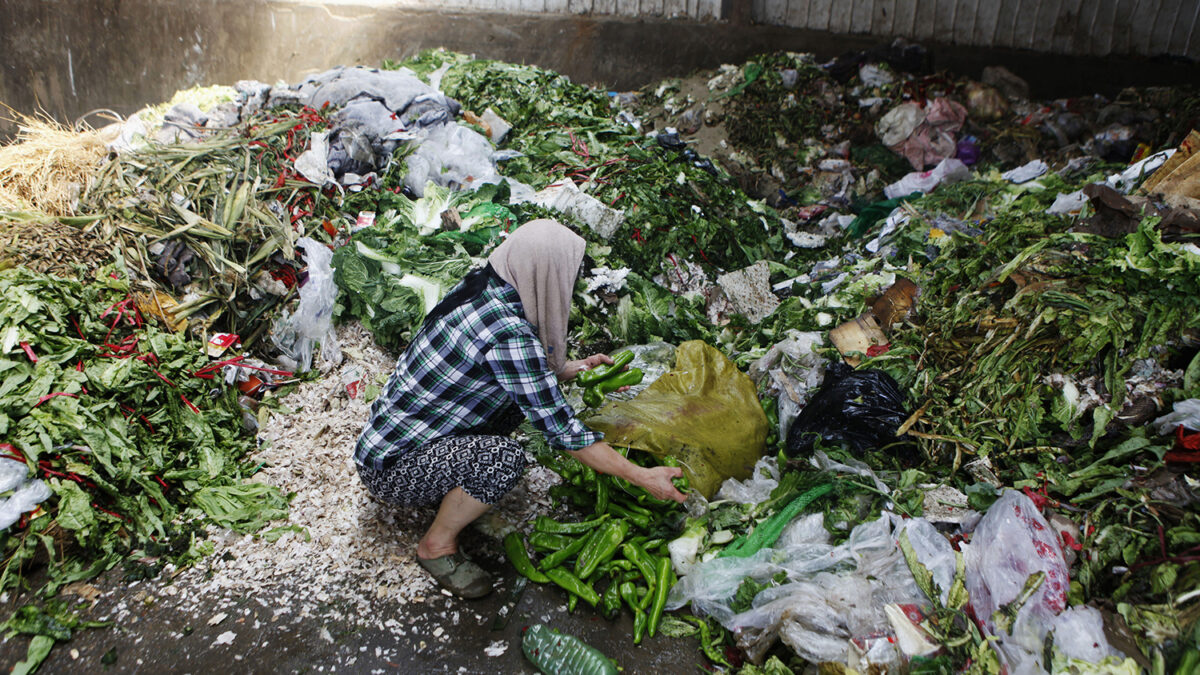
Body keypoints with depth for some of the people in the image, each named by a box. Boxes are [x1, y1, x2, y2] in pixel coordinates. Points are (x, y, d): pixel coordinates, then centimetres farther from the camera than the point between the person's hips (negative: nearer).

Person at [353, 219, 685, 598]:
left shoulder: (480, 287, -3)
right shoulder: (507, 332, -29)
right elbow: (560, 429, -25)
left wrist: (573, 369, 12)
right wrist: (642, 478, -19)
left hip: (389, 431, 9)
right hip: (389, 469, -9)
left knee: (519, 391, 6)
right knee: (503, 458, -30)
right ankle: (437, 546, -5)